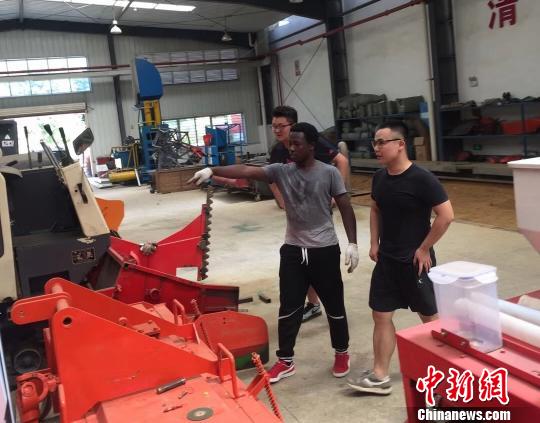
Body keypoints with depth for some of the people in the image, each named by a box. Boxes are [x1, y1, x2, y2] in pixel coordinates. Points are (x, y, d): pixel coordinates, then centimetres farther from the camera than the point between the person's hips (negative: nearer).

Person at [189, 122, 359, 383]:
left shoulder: (329, 173, -7)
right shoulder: (281, 171, -1)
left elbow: (346, 209, -3)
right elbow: (248, 171, -15)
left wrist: (352, 243, -8)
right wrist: (212, 170, -27)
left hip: (324, 250, -2)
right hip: (293, 249, 2)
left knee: (334, 305, 11)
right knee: (288, 308, 7)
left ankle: (342, 353, 32)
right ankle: (285, 361, 22)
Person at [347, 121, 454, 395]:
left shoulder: (421, 179, -19)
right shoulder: (379, 177, 2)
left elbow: (446, 215, -18)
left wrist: (424, 249, -14)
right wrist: (375, 243, 8)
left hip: (414, 260, -6)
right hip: (386, 259, 6)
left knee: (429, 315, 11)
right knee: (381, 315, 7)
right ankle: (380, 376, 17)